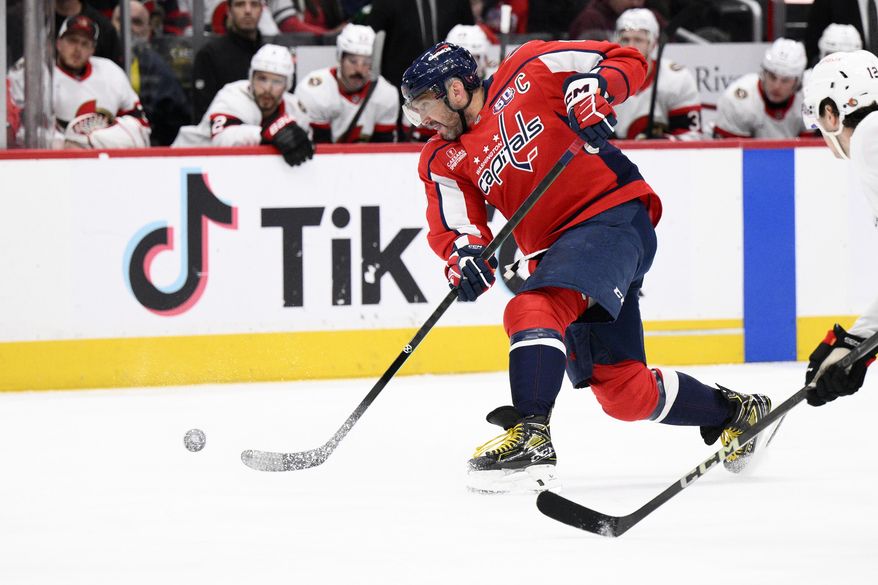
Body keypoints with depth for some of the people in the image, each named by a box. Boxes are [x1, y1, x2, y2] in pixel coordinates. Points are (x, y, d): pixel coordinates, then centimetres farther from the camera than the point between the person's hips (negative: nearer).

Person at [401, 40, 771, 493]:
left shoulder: (528, 72, -3)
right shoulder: (443, 162, 12)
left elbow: (628, 62, -1)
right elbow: (451, 225, -2)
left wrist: (593, 87, -20)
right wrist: (463, 251, -24)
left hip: (613, 218, -8)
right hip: (554, 251, 8)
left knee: (532, 310, -31)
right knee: (624, 395, 6)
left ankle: (531, 438, -39)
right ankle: (735, 412, 28)